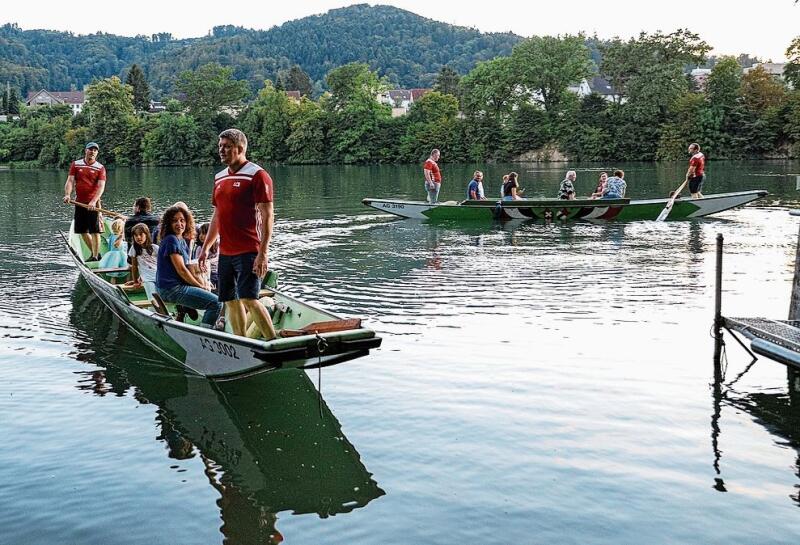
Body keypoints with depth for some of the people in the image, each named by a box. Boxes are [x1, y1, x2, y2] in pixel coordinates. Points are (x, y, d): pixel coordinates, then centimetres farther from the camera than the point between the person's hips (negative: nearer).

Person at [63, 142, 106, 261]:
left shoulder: (100, 168, -2)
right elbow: (70, 181, 1)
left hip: (93, 203, -4)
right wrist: (67, 194, -18)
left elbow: (101, 186, -12)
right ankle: (94, 253, 26)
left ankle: (95, 256, 2)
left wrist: (93, 201, -26)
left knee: (95, 231, -5)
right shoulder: (76, 164, 8)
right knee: (82, 231, 11)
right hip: (79, 202, 4)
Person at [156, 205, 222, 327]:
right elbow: (181, 270, -17)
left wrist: (200, 280, 1)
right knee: (216, 303, -17)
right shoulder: (171, 240, -14)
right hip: (171, 289, -10)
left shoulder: (182, 241, 16)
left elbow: (187, 267, 18)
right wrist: (200, 286, -6)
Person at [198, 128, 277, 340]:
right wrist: (206, 247, 19)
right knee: (231, 301, 8)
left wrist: (263, 253, -20)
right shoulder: (220, 177, 16)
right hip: (225, 253, 8)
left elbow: (267, 216, -13)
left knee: (249, 299, -15)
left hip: (248, 252, -8)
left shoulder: (257, 175, -7)